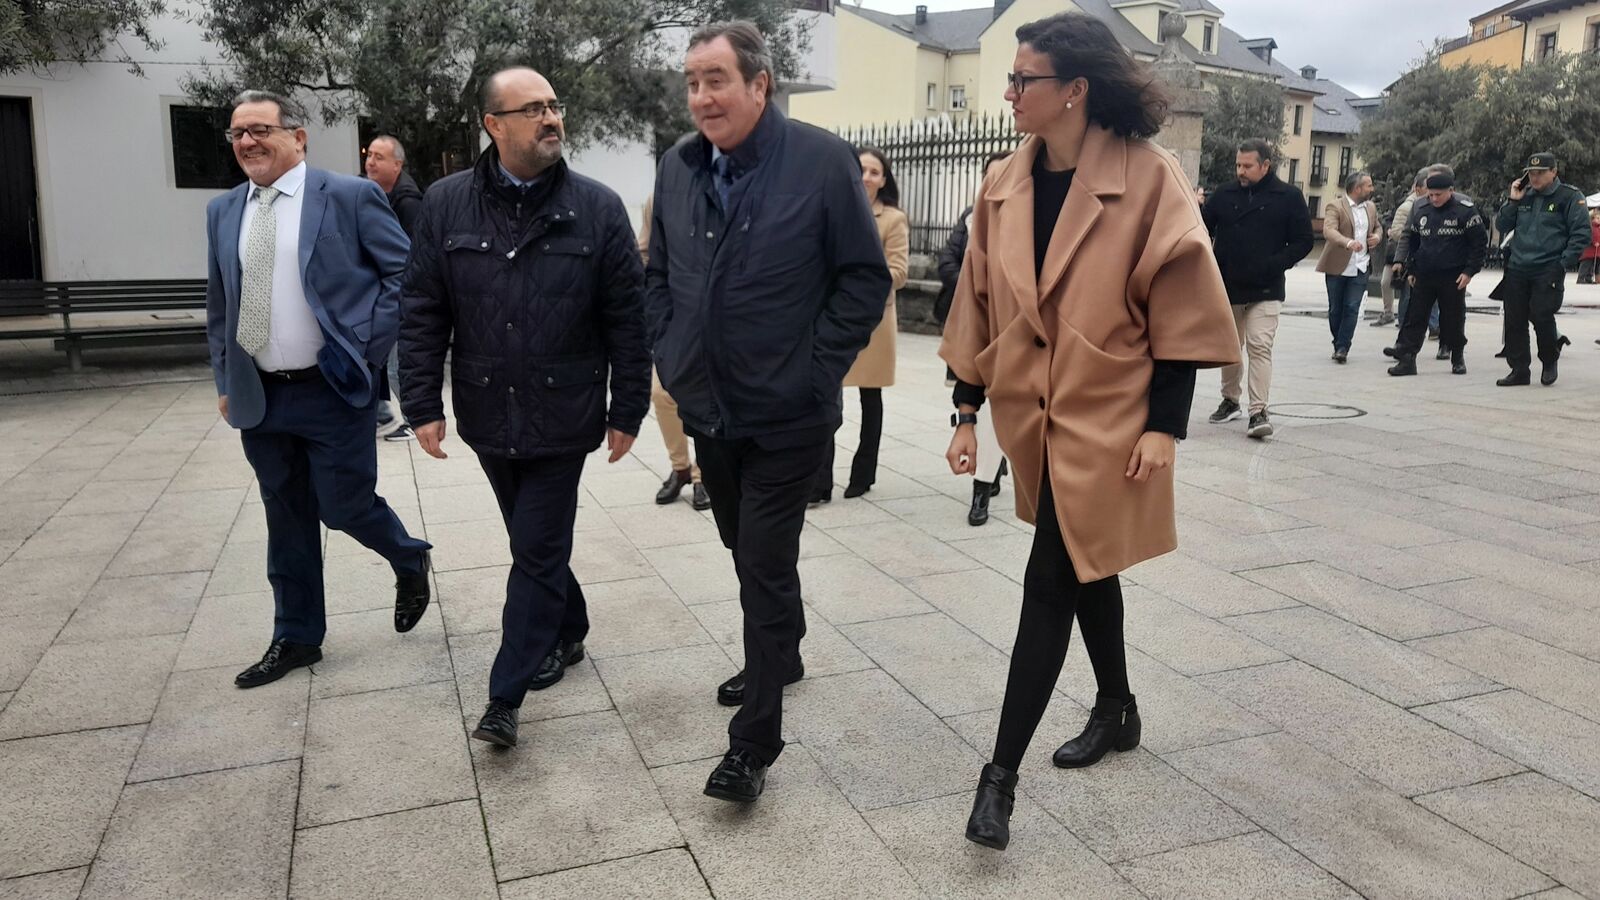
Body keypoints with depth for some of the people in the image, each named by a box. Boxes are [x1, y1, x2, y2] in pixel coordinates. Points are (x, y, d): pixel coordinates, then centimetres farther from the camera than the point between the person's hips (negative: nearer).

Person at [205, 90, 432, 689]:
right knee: (286, 520, 12)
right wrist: (224, 381, 12)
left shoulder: (350, 196, -7)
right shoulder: (223, 212, 10)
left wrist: (371, 347, -11)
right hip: (258, 397, 5)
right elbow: (219, 304, 16)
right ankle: (296, 638, 26)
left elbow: (406, 273, -6)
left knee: (344, 505, -2)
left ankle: (410, 561, 30)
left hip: (334, 390, -5)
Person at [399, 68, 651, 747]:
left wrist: (627, 412, -4)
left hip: (562, 418, -2)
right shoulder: (447, 205, -1)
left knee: (538, 553, 1)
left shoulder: (597, 208, -6)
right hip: (488, 415, 3)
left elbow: (628, 319, -4)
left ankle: (506, 696, 10)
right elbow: (422, 313, 2)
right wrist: (423, 405, -3)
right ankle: (568, 631, 41)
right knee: (535, 541, 17)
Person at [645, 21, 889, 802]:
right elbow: (657, 276, 13)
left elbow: (866, 279, -10)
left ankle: (753, 743, 8)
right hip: (707, 408, 6)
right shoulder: (678, 167, 2)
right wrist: (672, 359, 3)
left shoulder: (823, 161, -12)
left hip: (786, 414, -5)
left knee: (766, 567, -3)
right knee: (748, 553, 21)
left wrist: (814, 372, -13)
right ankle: (778, 657, 45)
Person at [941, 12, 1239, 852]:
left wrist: (1163, 426, -13)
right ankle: (1116, 709, 40)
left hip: (1106, 419, -5)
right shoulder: (1005, 185, 4)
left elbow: (1178, 313, -10)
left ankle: (1001, 774, 1)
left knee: (1050, 584, -7)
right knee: (1084, 567, 19)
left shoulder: (1148, 178, -12)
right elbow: (981, 306, 8)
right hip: (1035, 414, 6)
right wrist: (967, 411, 7)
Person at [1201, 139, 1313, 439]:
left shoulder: (1288, 197, -2)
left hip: (1265, 291, -4)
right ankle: (1230, 401, 32)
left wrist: (1274, 265, -14)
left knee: (1260, 347, -12)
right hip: (1227, 288, 4)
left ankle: (1258, 412, -12)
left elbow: (1303, 241, -2)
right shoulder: (1224, 194, 6)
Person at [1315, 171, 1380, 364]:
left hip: (1360, 268, 4)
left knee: (1352, 309, -6)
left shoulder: (1371, 208, 13)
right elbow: (1329, 231, -23)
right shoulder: (1334, 206, -8)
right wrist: (1348, 242, -40)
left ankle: (1342, 348, -4)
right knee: (1335, 309, 7)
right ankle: (1339, 345, 22)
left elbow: (1378, 227, 29)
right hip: (1337, 267, -4)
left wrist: (1377, 236, 5)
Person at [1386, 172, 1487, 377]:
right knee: (1414, 317, 0)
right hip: (1423, 275, 3)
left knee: (1454, 319, 6)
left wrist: (1469, 271, -10)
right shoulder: (1420, 210, 5)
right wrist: (1410, 269, 10)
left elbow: (1480, 242, -5)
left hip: (1453, 277, -3)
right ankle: (1406, 359, 1)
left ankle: (1458, 358, 21)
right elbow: (1409, 238, 15)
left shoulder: (1465, 210, -7)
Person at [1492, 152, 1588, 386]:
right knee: (1514, 321, 4)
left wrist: (1563, 263, -12)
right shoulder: (1524, 196, 13)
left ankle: (1549, 362, 13)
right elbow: (1501, 226, 14)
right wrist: (1513, 202, 1)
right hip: (1517, 270, 5)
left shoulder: (1570, 196, -2)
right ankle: (1519, 370, 13)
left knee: (1541, 317, -11)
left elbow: (1582, 233, -5)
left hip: (1548, 270, -5)